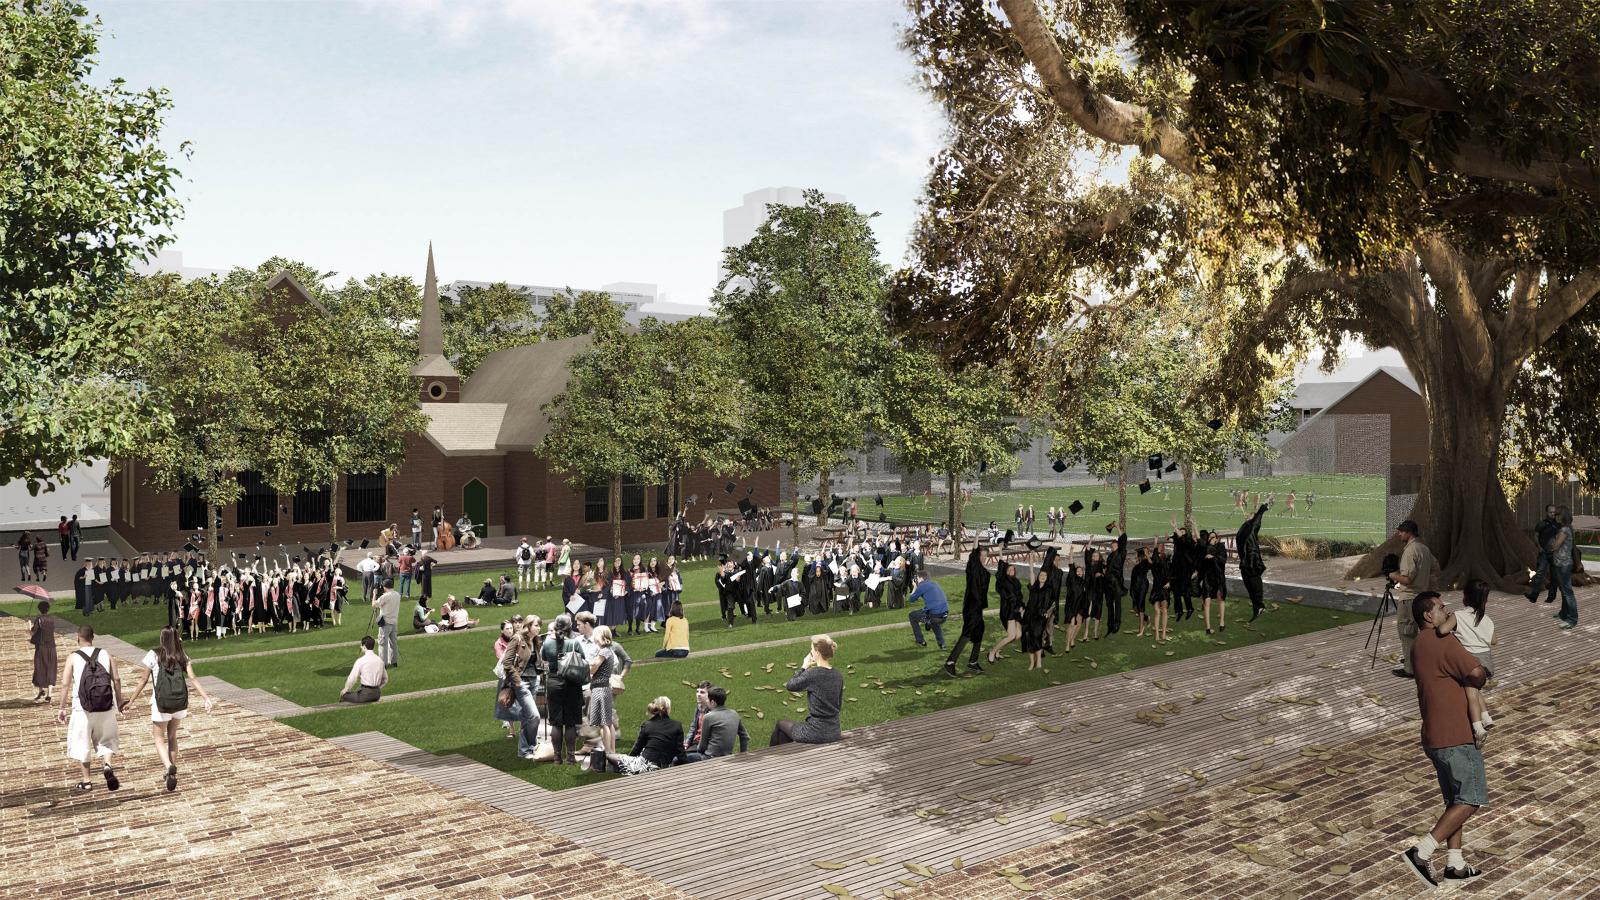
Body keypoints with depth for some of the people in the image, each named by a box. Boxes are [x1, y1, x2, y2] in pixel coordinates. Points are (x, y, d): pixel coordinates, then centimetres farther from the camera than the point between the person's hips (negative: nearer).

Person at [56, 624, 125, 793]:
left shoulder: (73, 658, -2)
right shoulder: (106, 655, 3)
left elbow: (65, 685, -6)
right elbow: (116, 680, 1)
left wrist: (62, 708, 2)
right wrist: (119, 702, 12)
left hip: (83, 709, -1)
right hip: (106, 708, 2)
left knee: (81, 744, 13)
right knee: (106, 740, 16)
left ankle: (86, 781, 16)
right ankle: (107, 765, -10)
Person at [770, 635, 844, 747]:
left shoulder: (813, 674, -21)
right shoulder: (838, 676, 0)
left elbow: (789, 686, -6)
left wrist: (804, 667, 2)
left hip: (816, 733, -7)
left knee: (780, 725, 23)